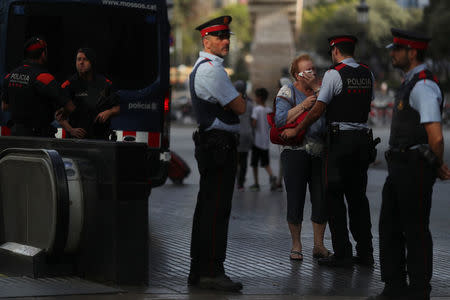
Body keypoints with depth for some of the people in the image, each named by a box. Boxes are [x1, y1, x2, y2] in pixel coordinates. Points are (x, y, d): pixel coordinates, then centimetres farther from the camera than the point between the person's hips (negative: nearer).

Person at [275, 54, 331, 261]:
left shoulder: (321, 90, 14)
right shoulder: (288, 92, 3)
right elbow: (280, 120, -10)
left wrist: (318, 87, -8)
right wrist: (303, 106, -15)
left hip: (321, 152, 3)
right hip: (295, 152, -3)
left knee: (322, 200, 1)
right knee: (296, 199, -3)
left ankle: (319, 245, 11)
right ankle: (296, 246, 9)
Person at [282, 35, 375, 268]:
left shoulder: (334, 74, -9)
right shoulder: (367, 74, 11)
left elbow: (318, 110, -10)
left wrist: (295, 131, 1)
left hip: (340, 138, -6)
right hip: (363, 137, 6)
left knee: (335, 196, -1)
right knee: (358, 195, 12)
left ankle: (342, 254, -3)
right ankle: (365, 253, 12)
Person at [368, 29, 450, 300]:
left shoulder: (424, 86, -16)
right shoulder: (410, 84, 17)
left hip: (415, 170, -10)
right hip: (399, 169, 10)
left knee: (416, 231, -2)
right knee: (390, 227, 13)